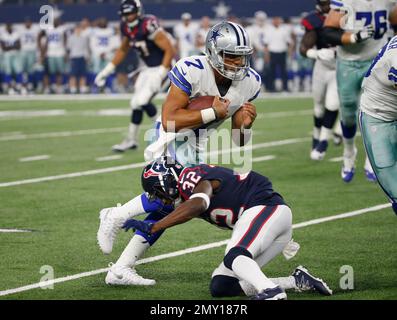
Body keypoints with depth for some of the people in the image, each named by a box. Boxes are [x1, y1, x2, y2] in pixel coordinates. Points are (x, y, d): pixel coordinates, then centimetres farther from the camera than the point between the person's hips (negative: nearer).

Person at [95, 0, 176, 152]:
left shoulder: (149, 25, -26)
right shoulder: (126, 27, -1)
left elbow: (170, 50, -25)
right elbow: (123, 50, 18)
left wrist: (160, 75, -28)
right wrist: (107, 70, 15)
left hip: (160, 68, -8)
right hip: (147, 68, 8)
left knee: (141, 101, -16)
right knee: (137, 102, 9)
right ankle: (132, 139, 20)